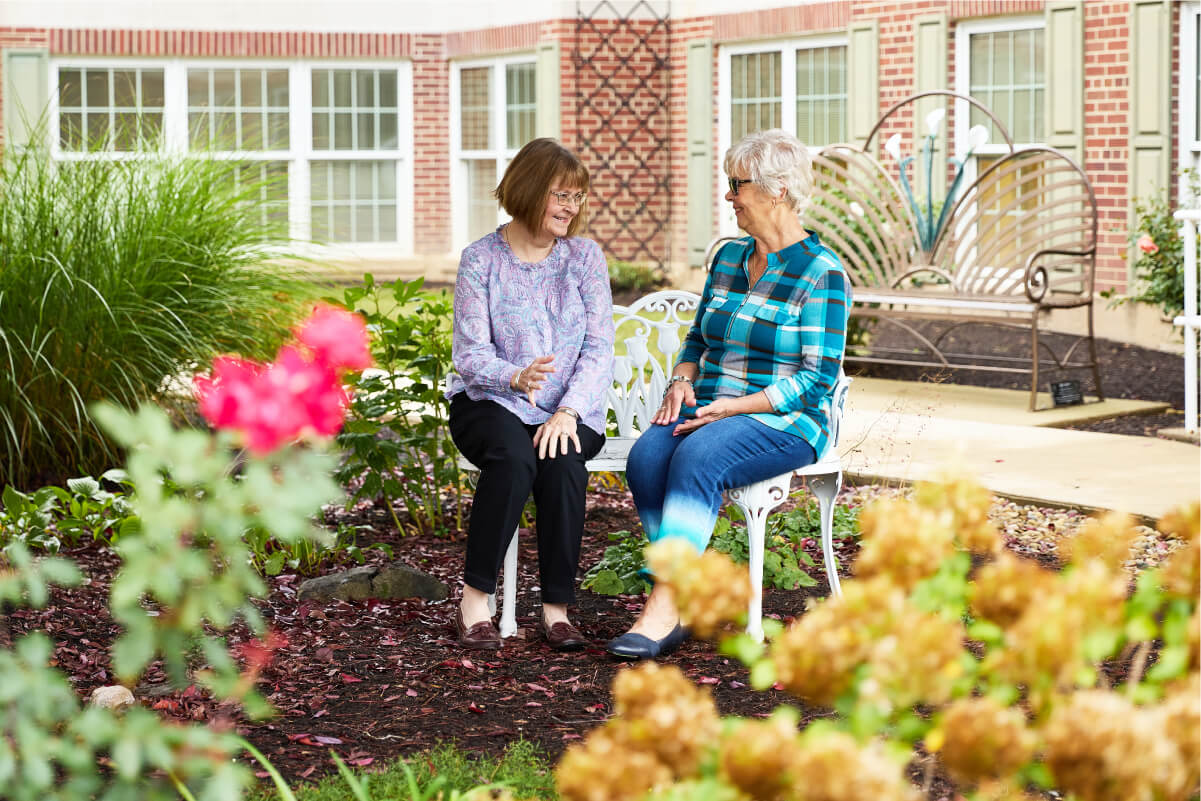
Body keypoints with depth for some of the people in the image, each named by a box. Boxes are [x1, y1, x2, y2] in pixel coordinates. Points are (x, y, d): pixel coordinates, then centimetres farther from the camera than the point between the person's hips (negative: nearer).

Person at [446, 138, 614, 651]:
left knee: (562, 464, -32)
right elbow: (469, 353, -8)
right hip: (491, 403, -1)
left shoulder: (584, 256, 5)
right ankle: (475, 601, -24)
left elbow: (599, 349, -2)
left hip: (568, 410, 2)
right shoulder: (480, 259, -1)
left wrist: (568, 412, -19)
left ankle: (556, 608, -20)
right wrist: (516, 377, -30)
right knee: (513, 457, -35)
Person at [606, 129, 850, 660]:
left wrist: (735, 406, -19)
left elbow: (817, 378, -11)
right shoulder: (728, 258, 15)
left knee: (698, 457, -36)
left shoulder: (821, 273, -6)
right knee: (646, 456, -26)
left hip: (784, 422, -6)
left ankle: (662, 612, -39)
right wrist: (682, 381, 1)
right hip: (709, 411, 6)